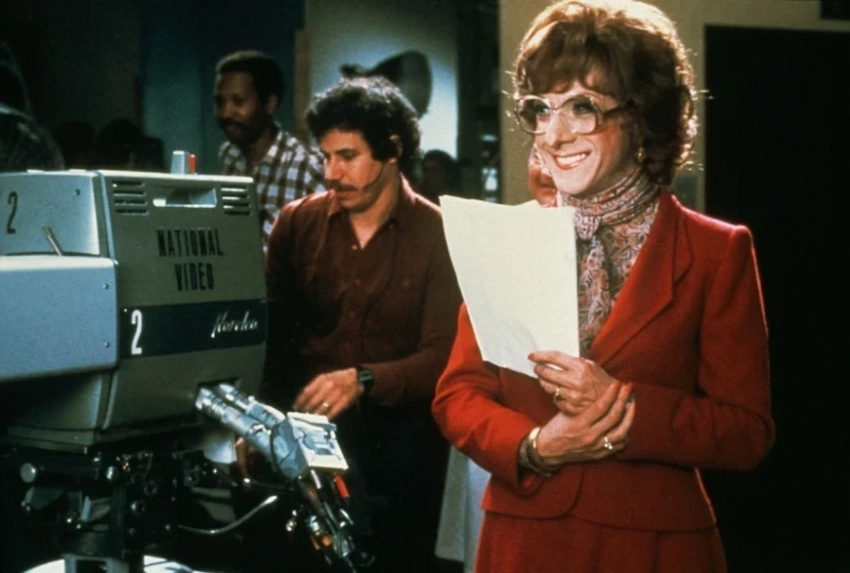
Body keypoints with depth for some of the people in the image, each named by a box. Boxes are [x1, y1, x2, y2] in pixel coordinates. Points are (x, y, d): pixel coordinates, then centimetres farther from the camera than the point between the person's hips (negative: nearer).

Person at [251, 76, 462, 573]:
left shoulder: (438, 234, -6)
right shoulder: (298, 222, 6)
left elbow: (444, 356, -15)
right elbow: (271, 332, 2)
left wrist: (363, 381, -30)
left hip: (398, 435, -2)